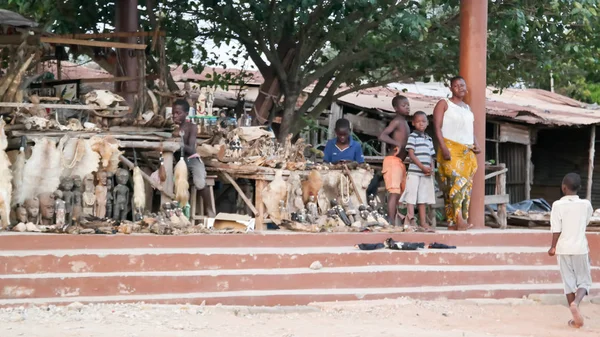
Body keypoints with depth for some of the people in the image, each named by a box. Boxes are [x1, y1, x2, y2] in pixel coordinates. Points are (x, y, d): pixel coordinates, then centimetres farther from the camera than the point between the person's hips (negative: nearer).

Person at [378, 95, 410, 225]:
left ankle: (393, 222, 15)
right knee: (394, 193, -15)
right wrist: (397, 143, -26)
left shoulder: (404, 123, 19)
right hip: (393, 161, -10)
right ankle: (391, 222, -20)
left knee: (400, 194, 11)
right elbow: (382, 136, -23)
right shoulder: (397, 122, -10)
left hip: (400, 162, 10)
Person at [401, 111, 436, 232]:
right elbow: (411, 154, -10)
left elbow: (431, 157, 17)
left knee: (423, 198, 8)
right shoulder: (412, 136, -3)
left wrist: (431, 169, -2)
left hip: (426, 174, 6)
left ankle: (423, 222, 10)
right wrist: (422, 167, -17)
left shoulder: (429, 139, 17)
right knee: (412, 197, -7)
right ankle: (410, 221, -9)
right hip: (414, 172, -6)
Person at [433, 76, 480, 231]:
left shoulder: (468, 108, 23)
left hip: (467, 152, 7)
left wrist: (476, 144, 6)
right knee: (457, 181, -21)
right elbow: (437, 127, -5)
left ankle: (452, 223, -2)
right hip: (450, 149, -7)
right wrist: (443, 147, -18)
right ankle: (459, 220, -30)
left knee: (467, 185, -2)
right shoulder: (444, 104, 4)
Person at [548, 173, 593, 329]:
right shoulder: (586, 204, -4)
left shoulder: (558, 205, -10)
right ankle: (576, 302, -21)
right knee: (584, 281, 9)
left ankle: (576, 319, 10)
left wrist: (553, 247, 1)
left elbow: (556, 229, -11)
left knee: (569, 282, 9)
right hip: (580, 248, 0)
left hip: (564, 249, 0)